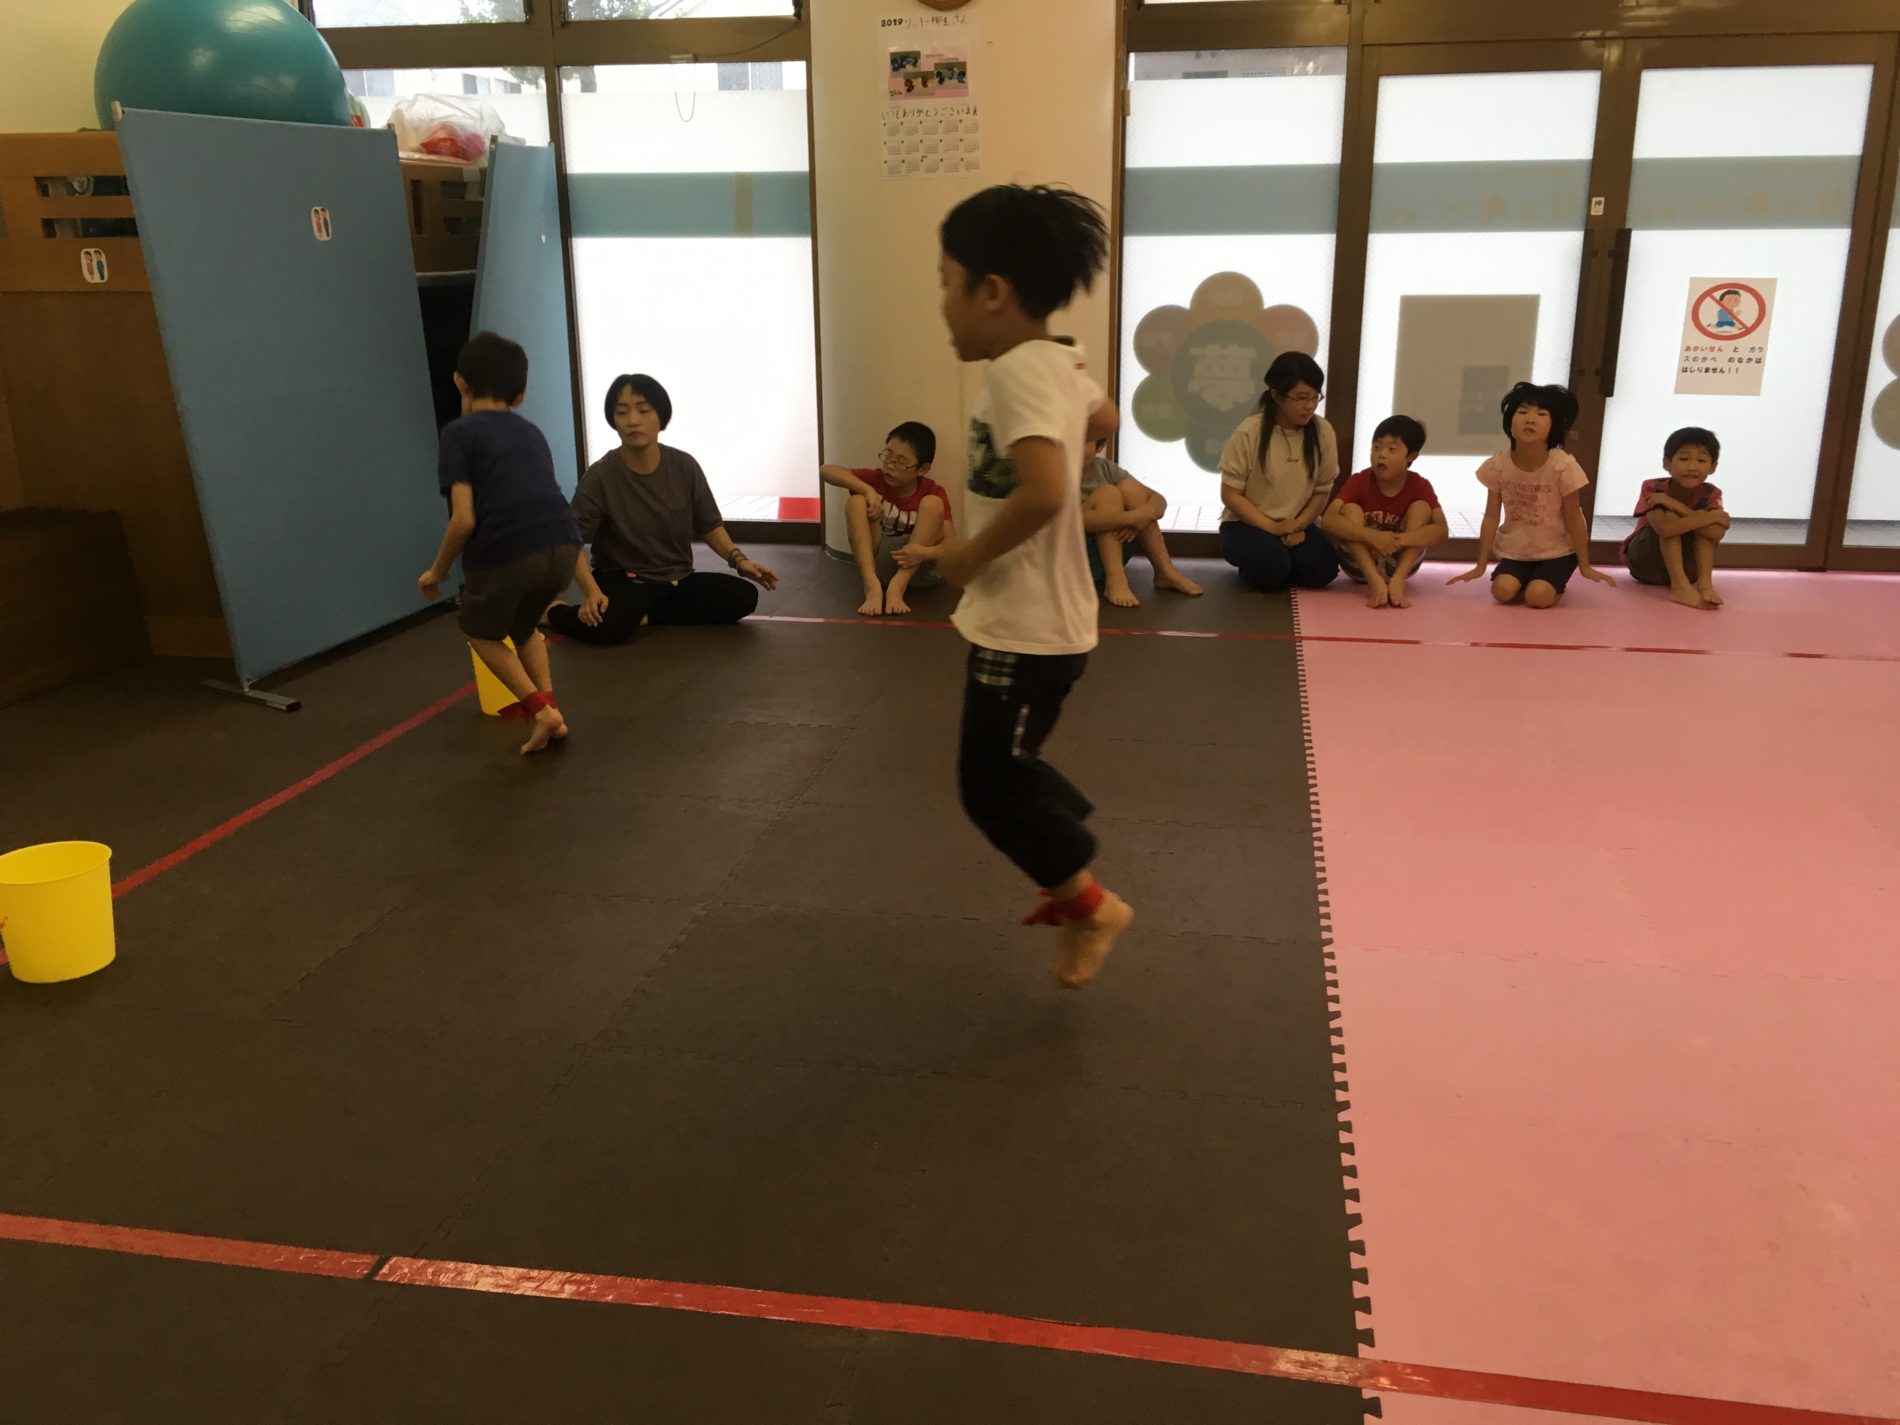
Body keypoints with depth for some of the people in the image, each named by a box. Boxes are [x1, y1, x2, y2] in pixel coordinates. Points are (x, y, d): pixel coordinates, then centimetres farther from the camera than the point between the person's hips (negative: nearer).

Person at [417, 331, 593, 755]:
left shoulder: (459, 433, 5)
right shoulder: (531, 433, 23)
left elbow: (464, 520, -6)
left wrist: (437, 572, 10)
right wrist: (589, 587, 28)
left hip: (504, 553, -5)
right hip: (561, 550, 5)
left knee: (481, 631, 25)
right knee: (523, 625, 35)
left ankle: (540, 710, 12)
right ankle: (547, 708, 24)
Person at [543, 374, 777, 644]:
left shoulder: (684, 467, -4)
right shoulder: (600, 476, -15)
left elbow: (709, 526, 8)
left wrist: (738, 559, -7)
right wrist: (591, 593, -31)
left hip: (677, 578, 5)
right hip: (622, 580, -5)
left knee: (743, 597, -19)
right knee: (609, 626, -37)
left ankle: (645, 616, -11)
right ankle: (550, 610, -3)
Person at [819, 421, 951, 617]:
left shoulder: (933, 493, -7)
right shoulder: (877, 479, -3)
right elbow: (825, 470, -15)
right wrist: (868, 490, -27)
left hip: (915, 566, -1)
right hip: (877, 561, 1)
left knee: (932, 503, -21)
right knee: (857, 501, -19)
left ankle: (898, 586, -34)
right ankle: (872, 585, -38)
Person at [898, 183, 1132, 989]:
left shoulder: (1015, 371, -22)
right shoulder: (1054, 364, 7)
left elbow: (1042, 493, -37)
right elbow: (1103, 420, 28)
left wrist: (969, 555, -22)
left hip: (1025, 627, -10)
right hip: (1035, 617, 10)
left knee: (991, 785, 4)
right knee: (1004, 767, 23)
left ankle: (1093, 905, 19)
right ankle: (1074, 886, 37)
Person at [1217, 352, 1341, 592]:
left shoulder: (1323, 432, -6)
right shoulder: (1249, 433, -15)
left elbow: (1322, 491, 4)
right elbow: (1230, 495, -12)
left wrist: (1298, 525, -13)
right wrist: (1273, 528, -19)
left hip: (1295, 526, 3)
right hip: (1247, 524, -3)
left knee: (1323, 568, -23)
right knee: (1271, 567, -32)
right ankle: (1253, 566, 4)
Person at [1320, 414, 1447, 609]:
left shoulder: (1420, 486, -10)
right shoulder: (1359, 482, -12)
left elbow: (1441, 528, -24)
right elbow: (1328, 519, -27)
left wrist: (1401, 539, -41)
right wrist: (1371, 536, -41)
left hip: (1399, 564, 1)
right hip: (1361, 565, -1)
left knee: (1421, 507, -18)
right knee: (1351, 510, -23)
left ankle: (1397, 582, -31)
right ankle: (1375, 582, -36)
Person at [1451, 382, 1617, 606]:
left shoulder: (1562, 466, -21)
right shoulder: (1498, 465, -14)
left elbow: (1573, 519, -12)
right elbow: (1491, 518, -6)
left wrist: (1585, 566, -6)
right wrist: (1480, 566, -5)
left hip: (1557, 550, -2)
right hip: (1516, 550, 2)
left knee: (1538, 597, -23)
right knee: (1502, 590, -22)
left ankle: (1555, 585, 13)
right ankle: (1531, 580, 13)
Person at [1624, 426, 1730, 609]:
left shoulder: (1710, 495, -10)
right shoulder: (1653, 489, -20)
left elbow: (1716, 533, -31)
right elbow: (1664, 528, -39)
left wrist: (1675, 504, -33)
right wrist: (1711, 516, -33)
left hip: (1686, 566, 3)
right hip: (1645, 563, -2)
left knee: (1708, 529, -21)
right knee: (1669, 515, -29)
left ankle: (1705, 582, -32)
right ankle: (1680, 586, -40)